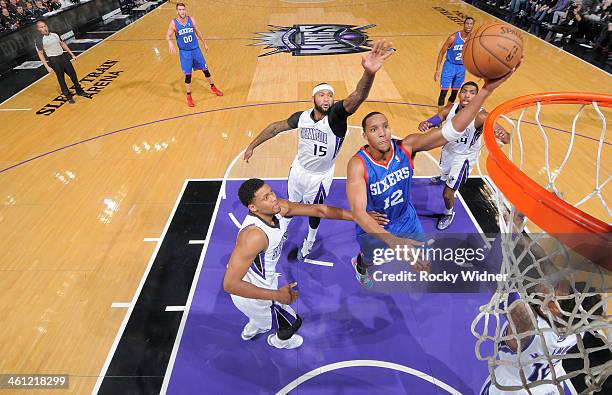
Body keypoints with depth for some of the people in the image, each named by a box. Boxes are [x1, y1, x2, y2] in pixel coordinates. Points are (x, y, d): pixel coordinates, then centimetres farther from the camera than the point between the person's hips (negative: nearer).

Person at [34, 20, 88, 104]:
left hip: (63, 56, 5)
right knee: (61, 78, 2)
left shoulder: (54, 35, 7)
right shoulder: (39, 40, -8)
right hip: (54, 60, -5)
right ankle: (68, 96, 12)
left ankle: (79, 91, 27)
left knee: (73, 74, 10)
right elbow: (40, 54, -7)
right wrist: (47, 67, -13)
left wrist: (72, 54, 13)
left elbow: (63, 44, 19)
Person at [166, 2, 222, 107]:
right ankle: (189, 97, 11)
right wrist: (170, 42, -27)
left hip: (196, 49, 3)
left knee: (205, 69, 12)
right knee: (188, 75, -2)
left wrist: (204, 43, 17)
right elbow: (168, 35, -5)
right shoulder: (173, 23, -10)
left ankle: (213, 88, 34)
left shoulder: (191, 19, -3)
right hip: (184, 52, -3)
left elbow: (197, 32, 11)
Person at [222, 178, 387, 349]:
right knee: (293, 321, 19)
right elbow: (230, 284, -37)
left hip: (261, 279, 7)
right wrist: (277, 295, -32)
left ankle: (251, 330, 67)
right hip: (252, 294, -7)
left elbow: (318, 210, -11)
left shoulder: (278, 207, -17)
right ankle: (279, 340, 55)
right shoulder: (253, 235, -41)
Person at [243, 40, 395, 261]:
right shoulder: (302, 116, -15)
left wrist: (369, 73, -69)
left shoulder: (336, 116, -28)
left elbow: (357, 97, -48)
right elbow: (277, 127, 0)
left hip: (320, 177, -3)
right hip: (298, 169, 3)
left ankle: (309, 243, 50)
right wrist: (252, 145, 5)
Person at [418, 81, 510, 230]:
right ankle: (444, 177, 75)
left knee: (447, 194, -5)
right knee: (445, 172, 36)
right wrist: (424, 124, -49)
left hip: (464, 157, -5)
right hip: (448, 150, 5)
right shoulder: (449, 109, -20)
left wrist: (503, 135, -62)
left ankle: (449, 214, 28)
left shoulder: (481, 116, -32)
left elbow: (507, 138, -37)